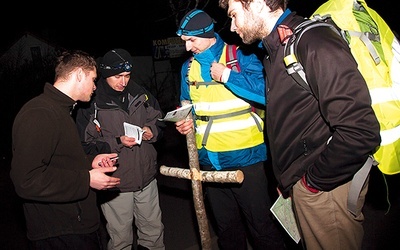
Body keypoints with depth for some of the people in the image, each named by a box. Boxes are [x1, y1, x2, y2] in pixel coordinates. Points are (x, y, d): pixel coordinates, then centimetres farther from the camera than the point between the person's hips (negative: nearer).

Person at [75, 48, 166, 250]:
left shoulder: (139, 94, 1)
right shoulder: (91, 103, -11)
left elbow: (158, 119, 14)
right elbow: (86, 144, -10)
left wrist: (152, 131, -7)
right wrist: (117, 142, -21)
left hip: (146, 176, 4)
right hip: (115, 182, -4)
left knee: (154, 230, 20)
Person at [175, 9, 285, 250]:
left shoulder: (241, 56, -7)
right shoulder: (188, 67, 10)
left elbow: (265, 91, -19)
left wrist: (227, 76, -20)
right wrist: (186, 121, 0)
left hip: (245, 155, -5)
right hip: (210, 158, 5)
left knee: (261, 224, 5)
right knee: (226, 226, 20)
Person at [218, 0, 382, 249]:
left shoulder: (314, 42, -21)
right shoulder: (278, 49, 11)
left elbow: (361, 131, -28)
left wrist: (315, 180, -16)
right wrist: (288, 178, 16)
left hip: (326, 188, -9)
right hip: (303, 183, 9)